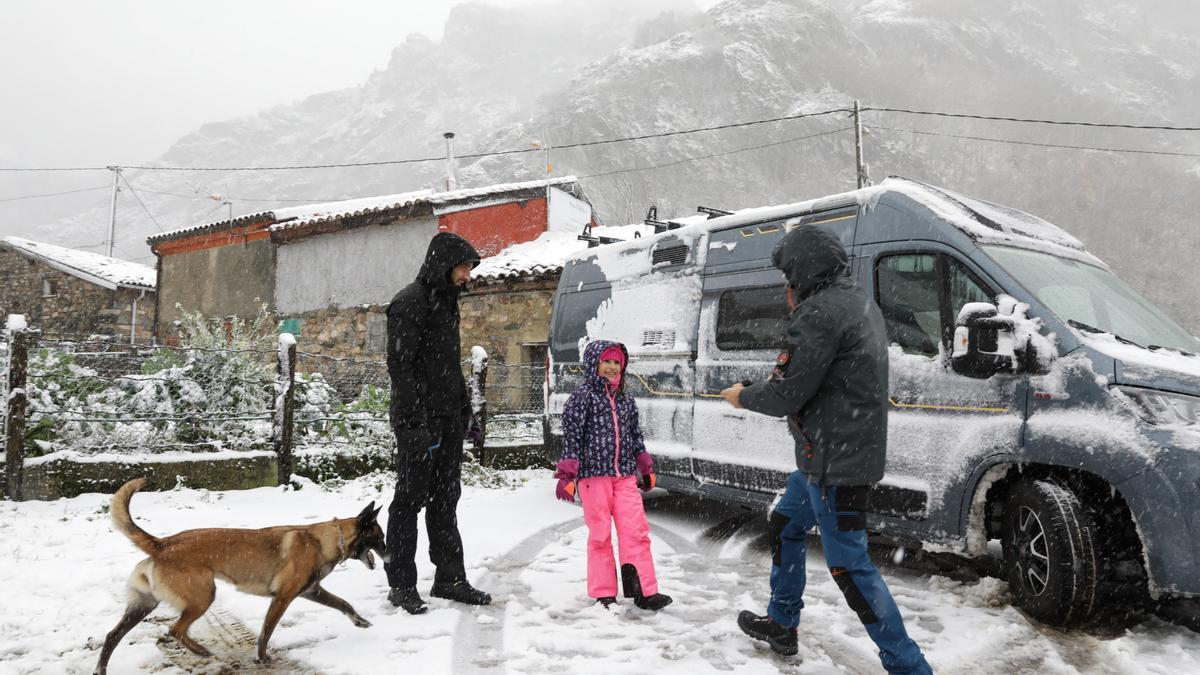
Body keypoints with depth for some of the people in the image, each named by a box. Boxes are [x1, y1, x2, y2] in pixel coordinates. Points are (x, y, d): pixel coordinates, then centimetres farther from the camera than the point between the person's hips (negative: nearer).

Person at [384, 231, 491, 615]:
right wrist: (414, 421, -22)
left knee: (445, 499, 12)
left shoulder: (446, 301, 18)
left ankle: (450, 579, 20)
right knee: (411, 498, 0)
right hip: (419, 419, -9)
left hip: (448, 418, 9)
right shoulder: (410, 302, -11)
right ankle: (401, 585, 11)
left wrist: (463, 408, 18)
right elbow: (400, 365, -18)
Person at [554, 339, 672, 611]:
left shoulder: (625, 400, 13)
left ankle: (644, 590, 9)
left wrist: (646, 468, 22)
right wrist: (567, 475, -11)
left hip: (625, 474, 5)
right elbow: (572, 437, -8)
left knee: (636, 530, 1)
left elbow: (635, 435, 21)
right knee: (600, 534, 4)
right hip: (594, 474, -5)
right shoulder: (582, 397, -5)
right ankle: (604, 594, 15)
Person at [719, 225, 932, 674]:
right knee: (785, 523, 23)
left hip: (836, 460, -11)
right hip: (852, 451, 11)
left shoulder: (820, 312, -20)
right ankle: (781, 626, 36)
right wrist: (797, 309, 12)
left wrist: (743, 396, -1)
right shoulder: (858, 301, 12)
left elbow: (786, 395, -20)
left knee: (848, 565, -2)